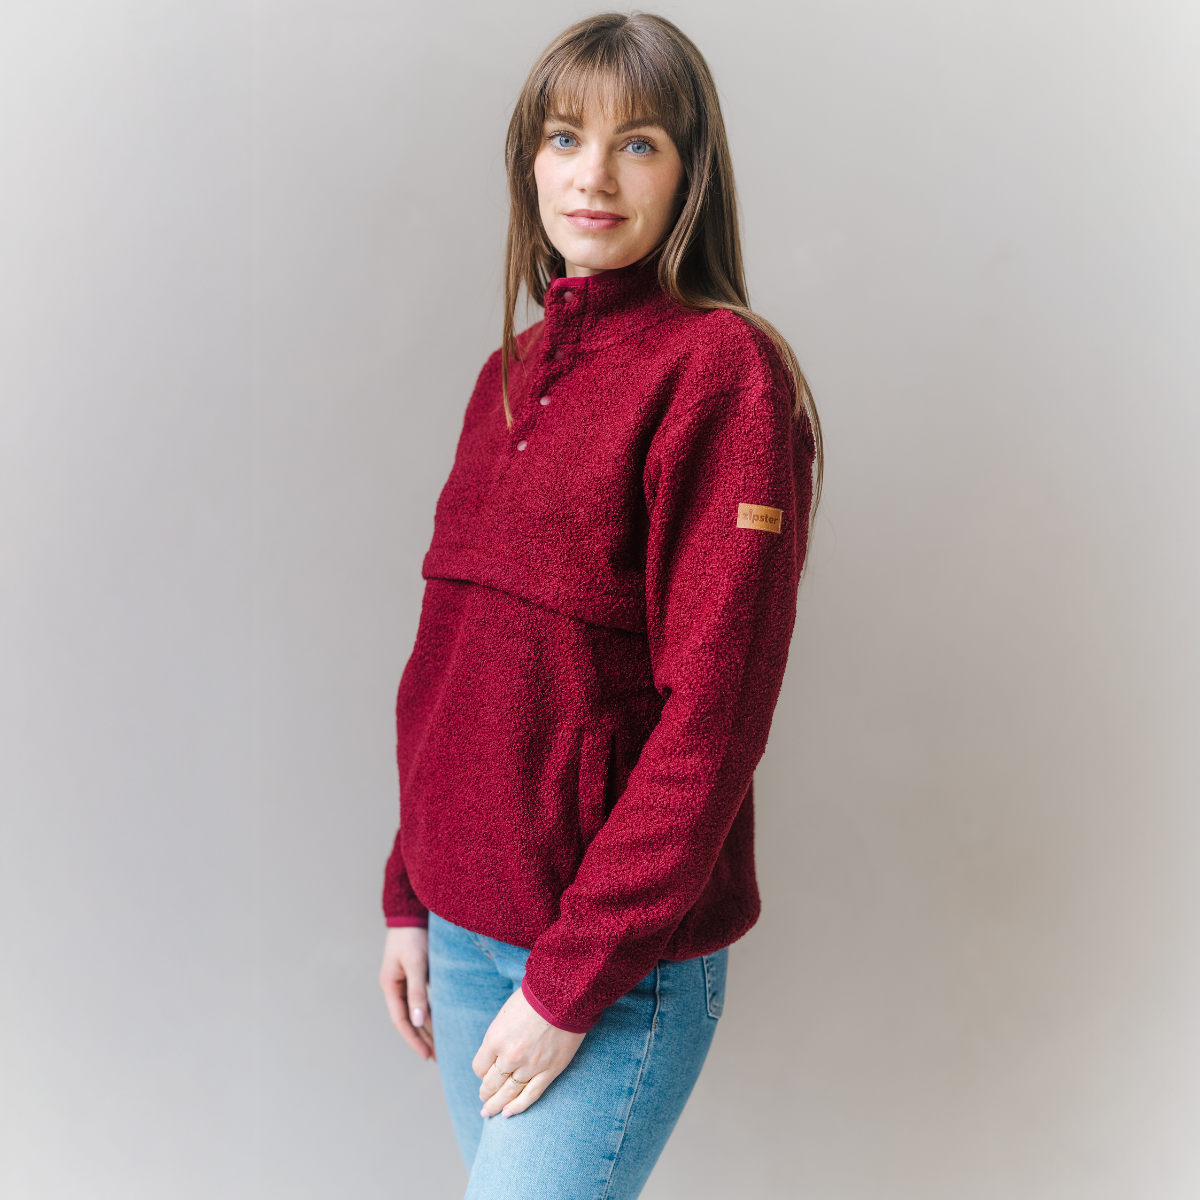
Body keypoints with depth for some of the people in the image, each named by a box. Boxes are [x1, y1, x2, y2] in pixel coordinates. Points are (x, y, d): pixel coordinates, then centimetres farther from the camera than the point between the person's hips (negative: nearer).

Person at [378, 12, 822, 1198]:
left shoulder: (721, 368, -12)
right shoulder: (508, 377, 9)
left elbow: (713, 710, -17)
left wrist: (573, 979, -16)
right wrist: (411, 897, 11)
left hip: (627, 962, -6)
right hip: (464, 928, 6)